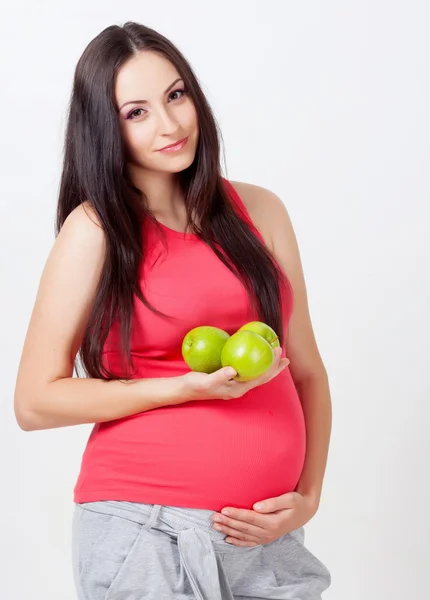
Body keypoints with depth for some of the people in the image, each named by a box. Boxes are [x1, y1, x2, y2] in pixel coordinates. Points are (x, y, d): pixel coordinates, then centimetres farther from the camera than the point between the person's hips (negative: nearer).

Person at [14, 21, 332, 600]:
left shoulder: (259, 211, 6)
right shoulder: (97, 229, -4)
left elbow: (307, 369, 11)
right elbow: (35, 401, -6)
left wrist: (308, 496, -1)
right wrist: (187, 388, -14)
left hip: (265, 535, 4)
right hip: (147, 536, -3)